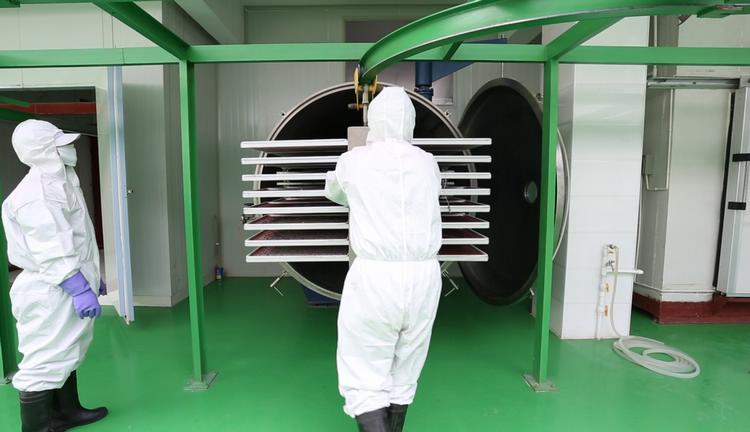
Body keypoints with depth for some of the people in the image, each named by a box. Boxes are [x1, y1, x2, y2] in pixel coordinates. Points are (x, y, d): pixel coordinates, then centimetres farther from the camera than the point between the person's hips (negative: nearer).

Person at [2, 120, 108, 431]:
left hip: (67, 287, 11)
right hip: (53, 291, -11)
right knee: (45, 360, 0)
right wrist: (80, 290, -27)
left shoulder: (59, 181, 14)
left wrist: (92, 277, 22)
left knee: (65, 353, 20)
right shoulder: (36, 194, -19)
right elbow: (52, 251, -25)